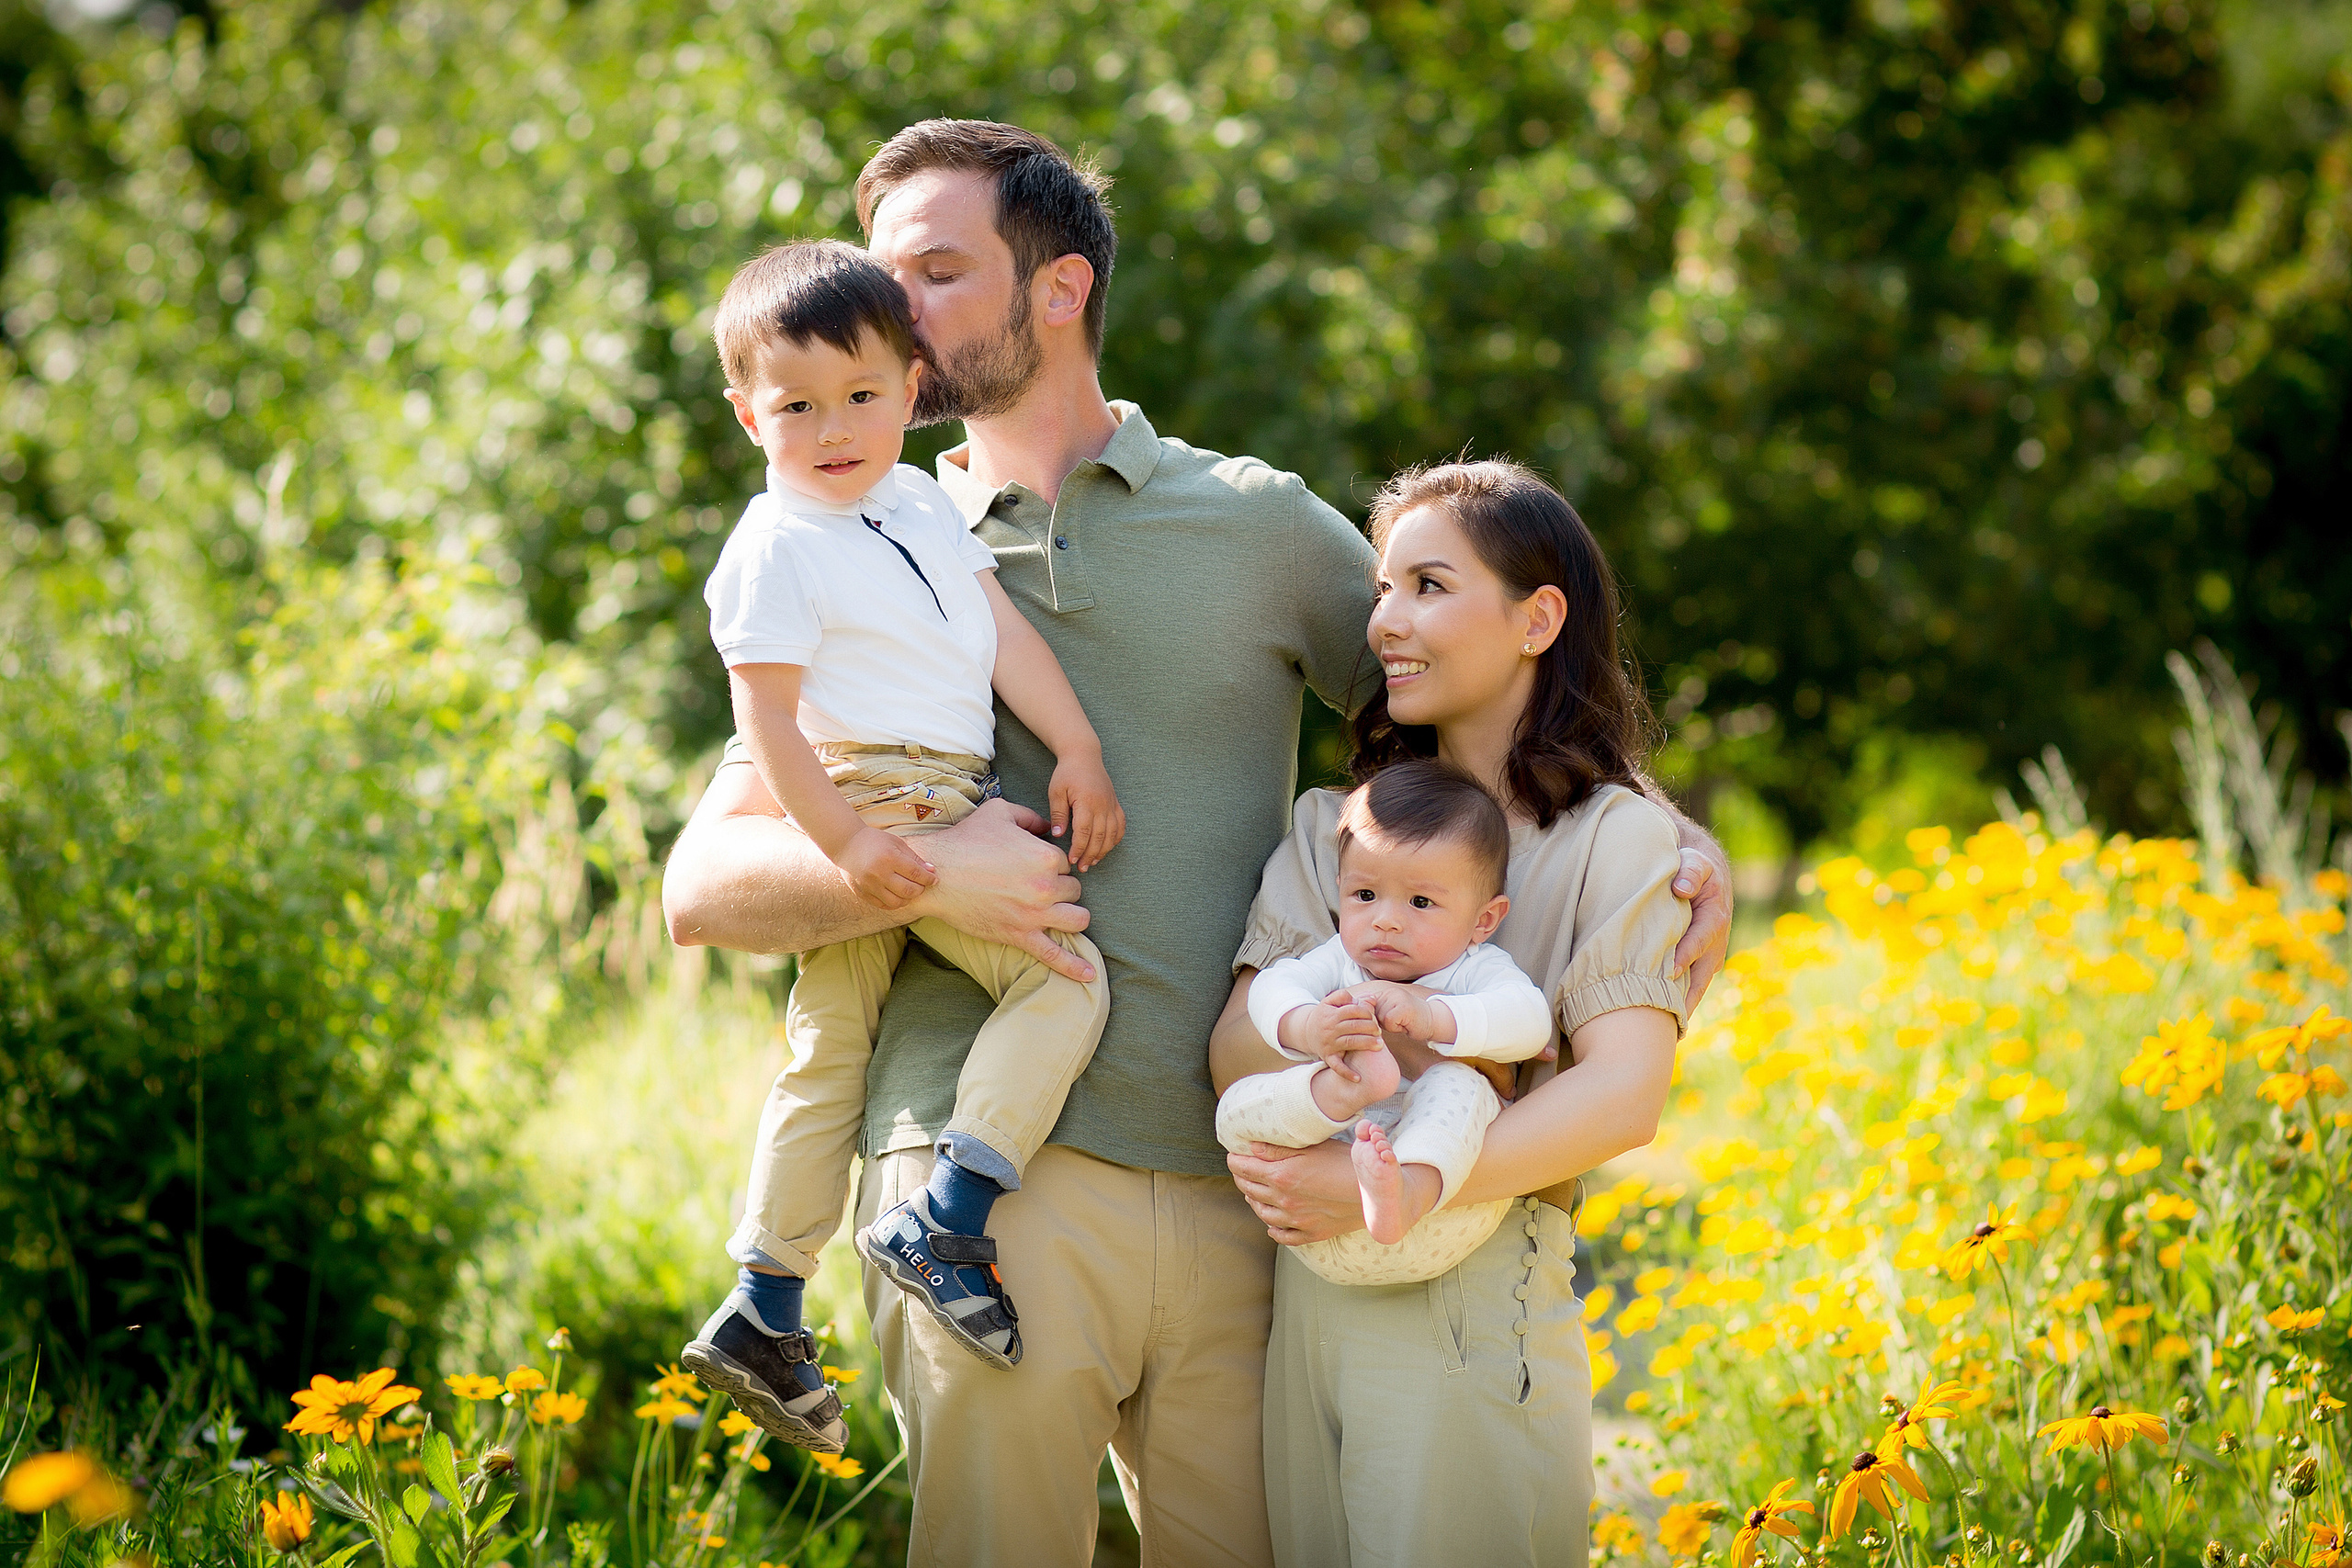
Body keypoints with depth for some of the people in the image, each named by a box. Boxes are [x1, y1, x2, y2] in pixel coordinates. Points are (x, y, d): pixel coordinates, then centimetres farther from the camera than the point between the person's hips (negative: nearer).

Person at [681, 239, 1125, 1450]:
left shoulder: (920, 504, 14)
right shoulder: (776, 551, -10)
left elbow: (1004, 632, 12)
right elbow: (766, 714, -15)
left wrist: (1080, 752, 3)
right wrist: (843, 839, -24)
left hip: (947, 806, 8)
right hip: (869, 807, -8)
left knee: (827, 1054, 12)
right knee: (1063, 976, -17)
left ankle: (762, 1312, 19)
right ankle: (943, 1227, -16)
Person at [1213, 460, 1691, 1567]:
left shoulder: (1615, 840, -3)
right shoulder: (1332, 826, 12)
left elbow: (1624, 1098, -15)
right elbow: (1235, 1047, 0)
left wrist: (1377, 1192, -22)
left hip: (1480, 1320, -5)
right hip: (1310, 1308, 5)